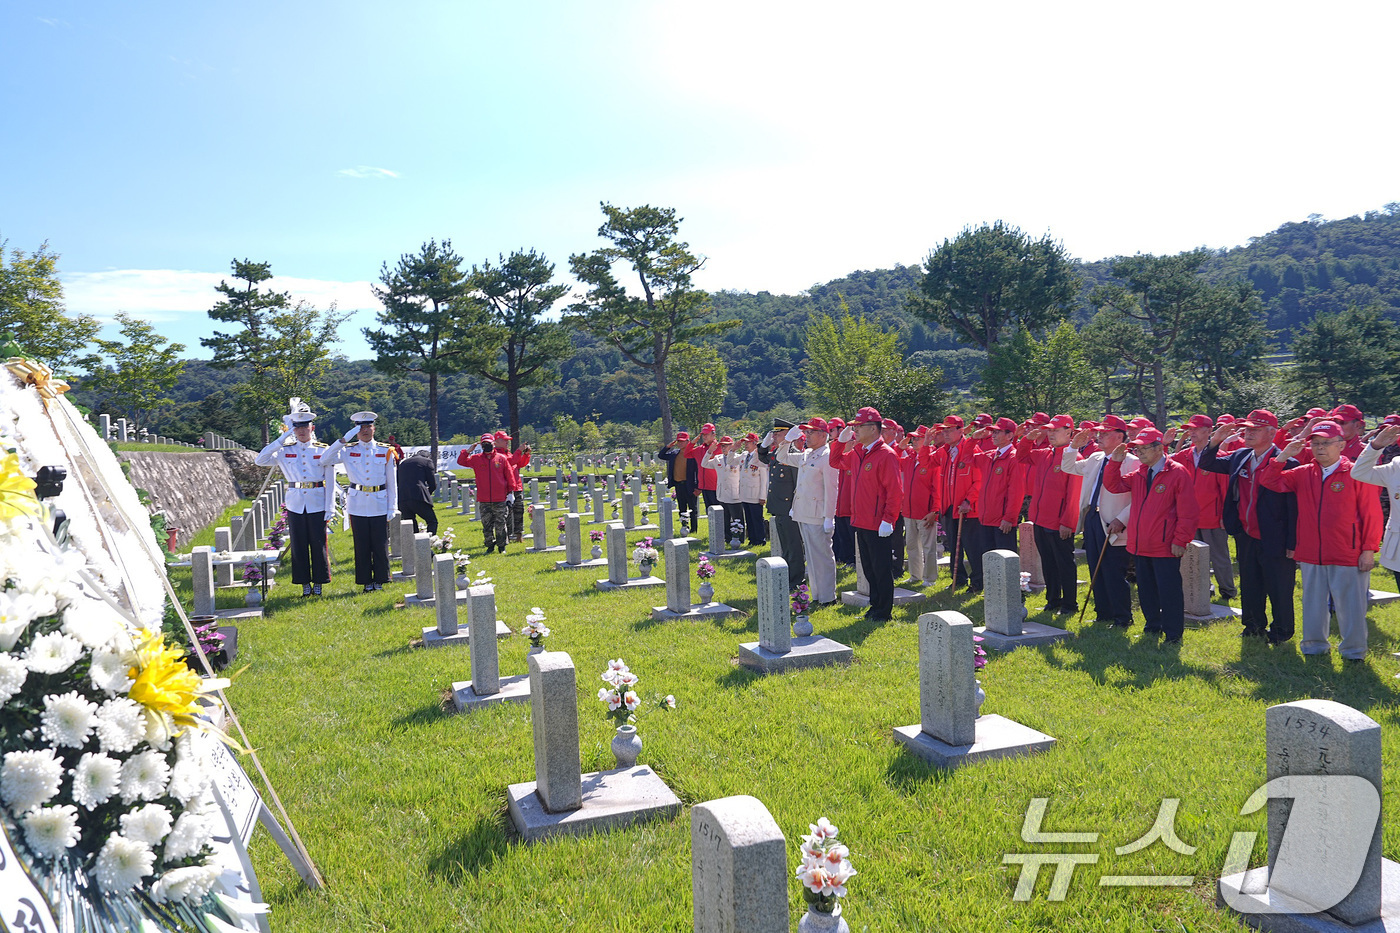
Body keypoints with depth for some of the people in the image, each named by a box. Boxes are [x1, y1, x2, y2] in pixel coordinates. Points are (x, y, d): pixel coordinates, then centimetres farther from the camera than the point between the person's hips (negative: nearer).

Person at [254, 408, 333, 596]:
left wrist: (330, 507, -1)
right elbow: (259, 460, -6)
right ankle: (305, 583, 14)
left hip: (317, 503, -1)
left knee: (319, 544, 2)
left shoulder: (323, 451, 4)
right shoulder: (285, 450, 6)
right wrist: (281, 439, -9)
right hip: (295, 503, 1)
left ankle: (318, 581, 13)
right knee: (298, 545, 5)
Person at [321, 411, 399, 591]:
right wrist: (344, 440, -16)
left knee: (381, 545, 3)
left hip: (379, 505, 0)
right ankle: (366, 581, 15)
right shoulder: (348, 451, 4)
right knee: (362, 546, 5)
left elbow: (392, 482, 6)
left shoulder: (386, 451, 5)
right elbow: (325, 460, -11)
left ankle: (380, 580, 15)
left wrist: (392, 507, 2)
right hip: (357, 505, 0)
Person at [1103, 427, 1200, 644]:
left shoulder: (1178, 473, -10)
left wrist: (1180, 541, -13)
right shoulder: (1139, 474, 11)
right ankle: (1153, 626, 30)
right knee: (1146, 590, 16)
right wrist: (1115, 462, -1)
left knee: (1169, 591, 0)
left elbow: (1188, 511, -11)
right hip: (1140, 545, 7)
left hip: (1166, 547, -7)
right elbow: (1113, 486, 12)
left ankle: (1173, 634, 11)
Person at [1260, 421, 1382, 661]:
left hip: (1347, 556, -4)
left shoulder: (1357, 473, -5)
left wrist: (1369, 550, -8)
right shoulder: (1303, 473, 7)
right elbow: (1268, 480, 3)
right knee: (1314, 603, 14)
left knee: (1350, 604, 5)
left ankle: (1354, 652, 20)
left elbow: (1371, 514, -5)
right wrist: (1285, 454, -8)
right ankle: (1315, 646, 27)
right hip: (1311, 555, 4)